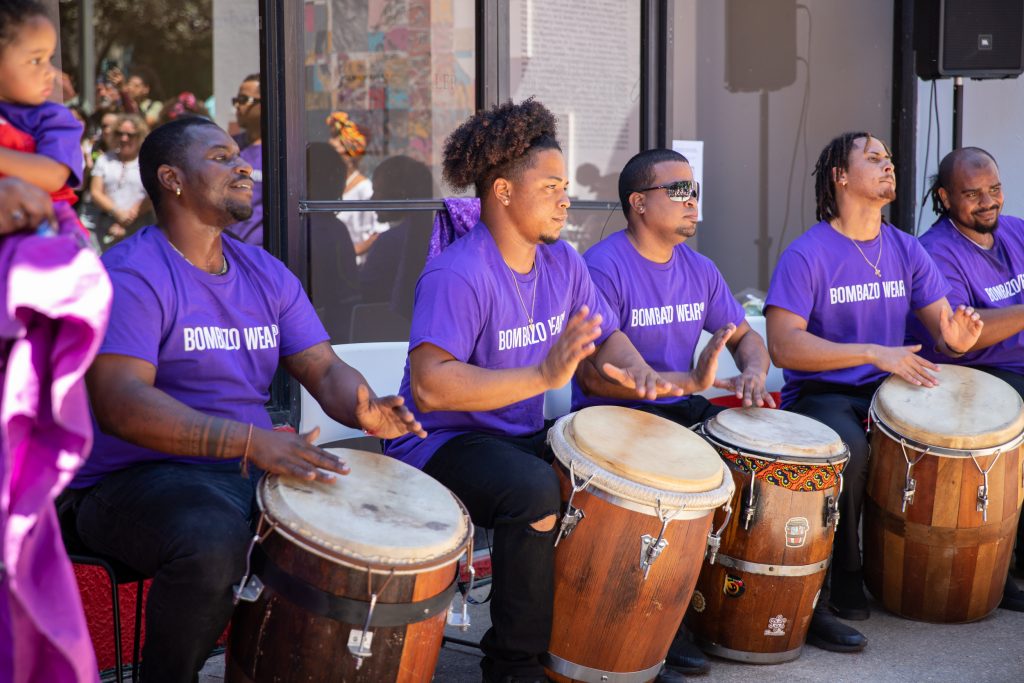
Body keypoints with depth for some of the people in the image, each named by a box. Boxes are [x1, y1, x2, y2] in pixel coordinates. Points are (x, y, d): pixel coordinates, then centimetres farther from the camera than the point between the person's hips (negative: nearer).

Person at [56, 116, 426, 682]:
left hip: (256, 472, 7)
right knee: (213, 542, -38)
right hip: (135, 480, -7)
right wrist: (247, 439, -36)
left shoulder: (266, 274, 13)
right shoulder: (131, 275, -11)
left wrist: (366, 410, -17)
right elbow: (118, 402, -24)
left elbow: (324, 369, 9)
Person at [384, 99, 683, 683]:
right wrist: (545, 376, -38)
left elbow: (609, 339, 11)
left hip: (525, 436, 8)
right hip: (442, 442, -8)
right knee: (537, 490, -33)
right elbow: (430, 386, -31)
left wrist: (637, 372, -14)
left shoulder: (563, 262, 5)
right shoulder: (459, 275, -21)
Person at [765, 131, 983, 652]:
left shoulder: (905, 250, 9)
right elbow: (783, 345, -19)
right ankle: (829, 590, -19)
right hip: (819, 394, -6)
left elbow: (943, 326, 8)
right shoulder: (807, 254, -9)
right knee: (849, 449, -35)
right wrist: (873, 353, -26)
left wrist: (957, 335, -18)